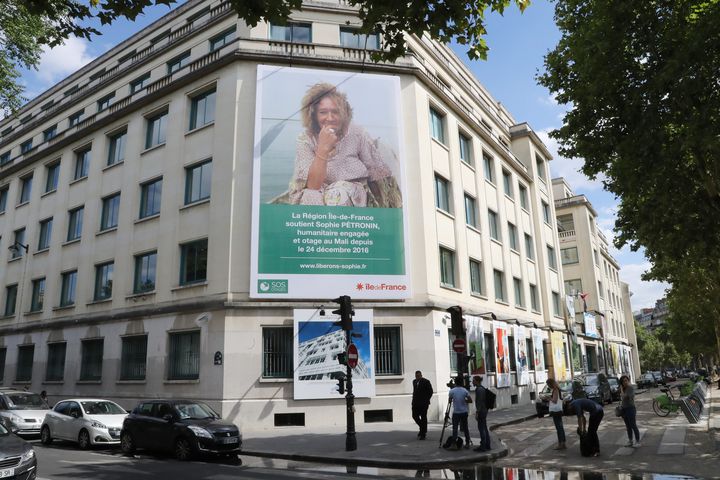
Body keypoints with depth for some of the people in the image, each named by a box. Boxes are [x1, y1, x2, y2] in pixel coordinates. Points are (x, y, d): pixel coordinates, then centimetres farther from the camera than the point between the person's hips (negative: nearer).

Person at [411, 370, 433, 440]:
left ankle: (423, 435, 4)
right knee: (415, 416, 3)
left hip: (423, 403, -6)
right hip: (416, 403, 6)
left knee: (423, 418, -2)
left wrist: (427, 400, -8)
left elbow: (430, 392, -4)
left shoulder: (426, 382, -6)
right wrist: (414, 399, 11)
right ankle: (423, 429, 25)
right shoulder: (414, 381, 13)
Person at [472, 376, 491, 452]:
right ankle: (487, 445, 19)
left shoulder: (479, 389, -17)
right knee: (484, 428, 14)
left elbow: (479, 402, -20)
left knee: (481, 428, -4)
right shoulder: (482, 388, 12)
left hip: (481, 411, -10)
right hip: (484, 410, 10)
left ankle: (483, 446, 1)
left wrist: (477, 412, -18)